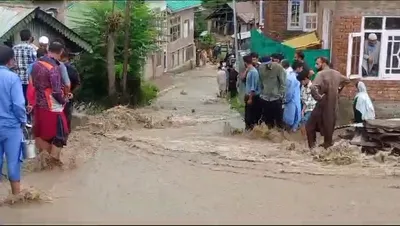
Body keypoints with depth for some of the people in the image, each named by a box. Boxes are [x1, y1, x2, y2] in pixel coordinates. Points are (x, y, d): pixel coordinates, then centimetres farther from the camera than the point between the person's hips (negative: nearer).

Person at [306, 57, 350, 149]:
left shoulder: (321, 74, -18)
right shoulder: (336, 73, 6)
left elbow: (313, 87, -33)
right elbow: (347, 80, 23)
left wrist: (318, 97, -20)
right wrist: (338, 89, 19)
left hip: (324, 103, -7)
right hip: (333, 103, 7)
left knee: (311, 124, 4)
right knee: (330, 122, 20)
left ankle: (312, 144, 3)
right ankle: (328, 142, 29)